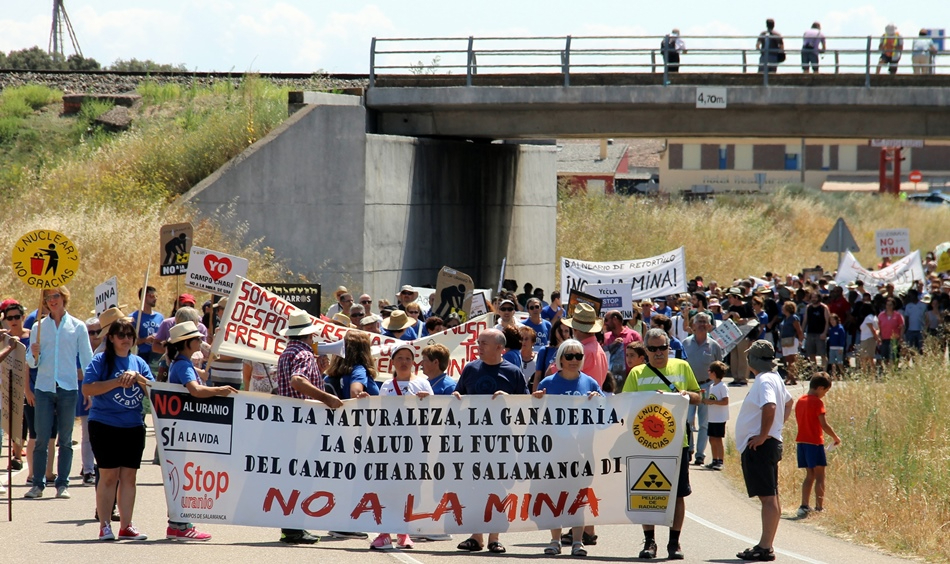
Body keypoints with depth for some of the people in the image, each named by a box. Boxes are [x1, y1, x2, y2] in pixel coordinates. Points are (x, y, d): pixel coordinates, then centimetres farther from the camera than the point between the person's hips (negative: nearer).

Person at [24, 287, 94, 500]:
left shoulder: (78, 327, 4)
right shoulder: (39, 326, 7)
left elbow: (87, 359, 6)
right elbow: (31, 363, 7)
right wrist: (34, 355, -16)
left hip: (68, 388, -1)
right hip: (44, 388, 1)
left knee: (65, 439, 4)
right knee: (41, 438, -3)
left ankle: (62, 484, 8)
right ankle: (38, 484, 0)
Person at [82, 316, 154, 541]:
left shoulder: (139, 363, 12)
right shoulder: (101, 361, -1)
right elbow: (87, 388, -12)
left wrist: (137, 378, -13)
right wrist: (118, 382, -18)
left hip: (134, 427, 4)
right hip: (105, 426, -4)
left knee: (129, 476, 4)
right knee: (109, 475, -5)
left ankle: (126, 526, 8)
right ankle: (104, 525, 0)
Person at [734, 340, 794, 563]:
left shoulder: (764, 381, -15)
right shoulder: (775, 378, 16)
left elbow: (770, 407, -32)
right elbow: (788, 402, 32)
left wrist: (763, 435, -23)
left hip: (760, 445, -11)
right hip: (772, 443, 11)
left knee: (768, 497, -12)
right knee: (771, 497, 13)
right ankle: (766, 545, 19)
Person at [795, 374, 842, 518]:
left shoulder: (800, 401, 10)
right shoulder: (817, 402, -13)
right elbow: (824, 425, -17)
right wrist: (836, 437, -4)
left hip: (801, 441, 7)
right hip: (815, 442, -7)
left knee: (810, 475, 13)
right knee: (819, 476, 0)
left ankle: (804, 506, 5)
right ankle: (819, 507, -2)